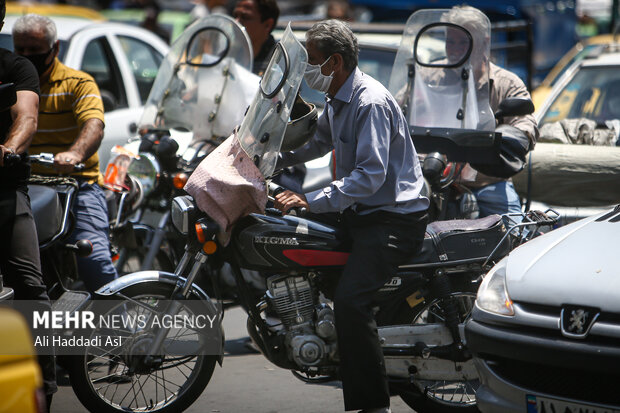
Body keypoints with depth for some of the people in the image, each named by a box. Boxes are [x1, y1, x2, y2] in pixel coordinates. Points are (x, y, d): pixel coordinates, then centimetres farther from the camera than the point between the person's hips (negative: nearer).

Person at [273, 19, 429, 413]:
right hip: (362, 213, 11)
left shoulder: (371, 103, -20)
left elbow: (371, 175, -28)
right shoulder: (338, 101, 14)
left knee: (350, 299, -26)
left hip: (394, 218, -11)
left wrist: (312, 200, -32)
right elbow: (316, 143, 33)